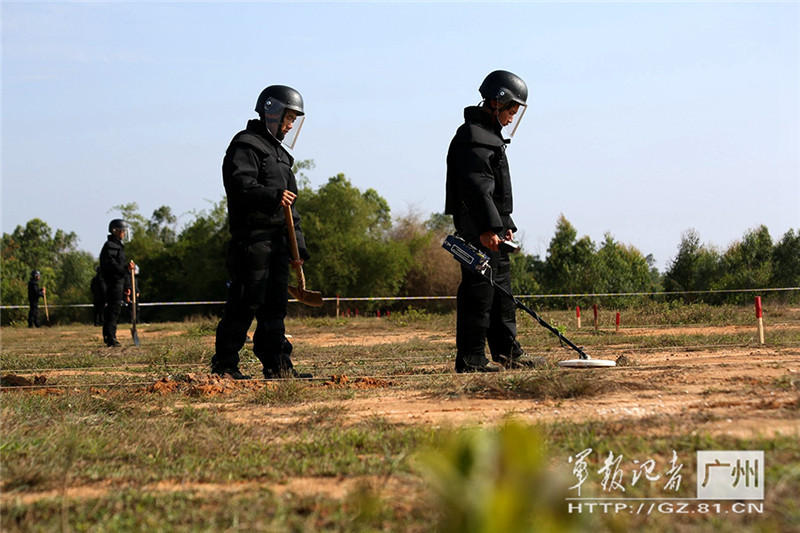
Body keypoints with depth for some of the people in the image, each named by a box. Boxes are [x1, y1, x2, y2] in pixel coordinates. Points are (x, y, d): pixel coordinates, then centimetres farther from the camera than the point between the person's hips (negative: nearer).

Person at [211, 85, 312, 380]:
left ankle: (277, 364, 10)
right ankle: (224, 364, -3)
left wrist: (298, 243, 22)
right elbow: (240, 186, -20)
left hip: (277, 241, 9)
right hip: (252, 237, -9)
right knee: (246, 302, -9)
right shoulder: (245, 145, -4)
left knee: (275, 303, 8)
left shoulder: (279, 151, 25)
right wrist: (273, 196, -31)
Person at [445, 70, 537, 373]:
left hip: (492, 229, 11)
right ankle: (470, 359, -8)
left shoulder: (491, 135, 22)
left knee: (502, 290, 14)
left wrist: (505, 225, 25)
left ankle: (507, 353, 21)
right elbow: (476, 187, -24)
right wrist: (488, 228, -30)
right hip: (477, 231, -11)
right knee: (479, 289, -10)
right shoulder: (472, 137, -13)